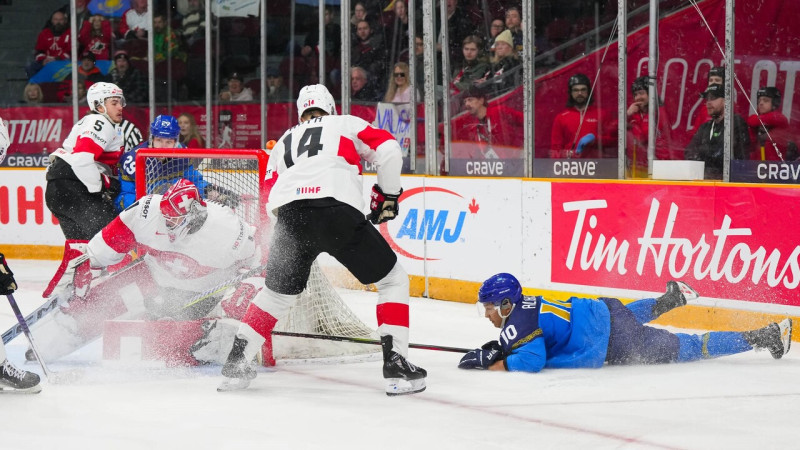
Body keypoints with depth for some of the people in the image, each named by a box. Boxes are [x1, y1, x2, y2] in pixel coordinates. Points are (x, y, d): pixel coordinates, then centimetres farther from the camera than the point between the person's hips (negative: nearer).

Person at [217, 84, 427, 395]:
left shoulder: (284, 142, 34)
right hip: (338, 211, -4)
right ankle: (396, 366, 0)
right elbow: (388, 151, 8)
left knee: (277, 293, 27)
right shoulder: (347, 124, 24)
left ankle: (235, 366, 24)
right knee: (392, 279, 12)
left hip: (289, 216, 4)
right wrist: (387, 195, 21)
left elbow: (273, 201, 27)